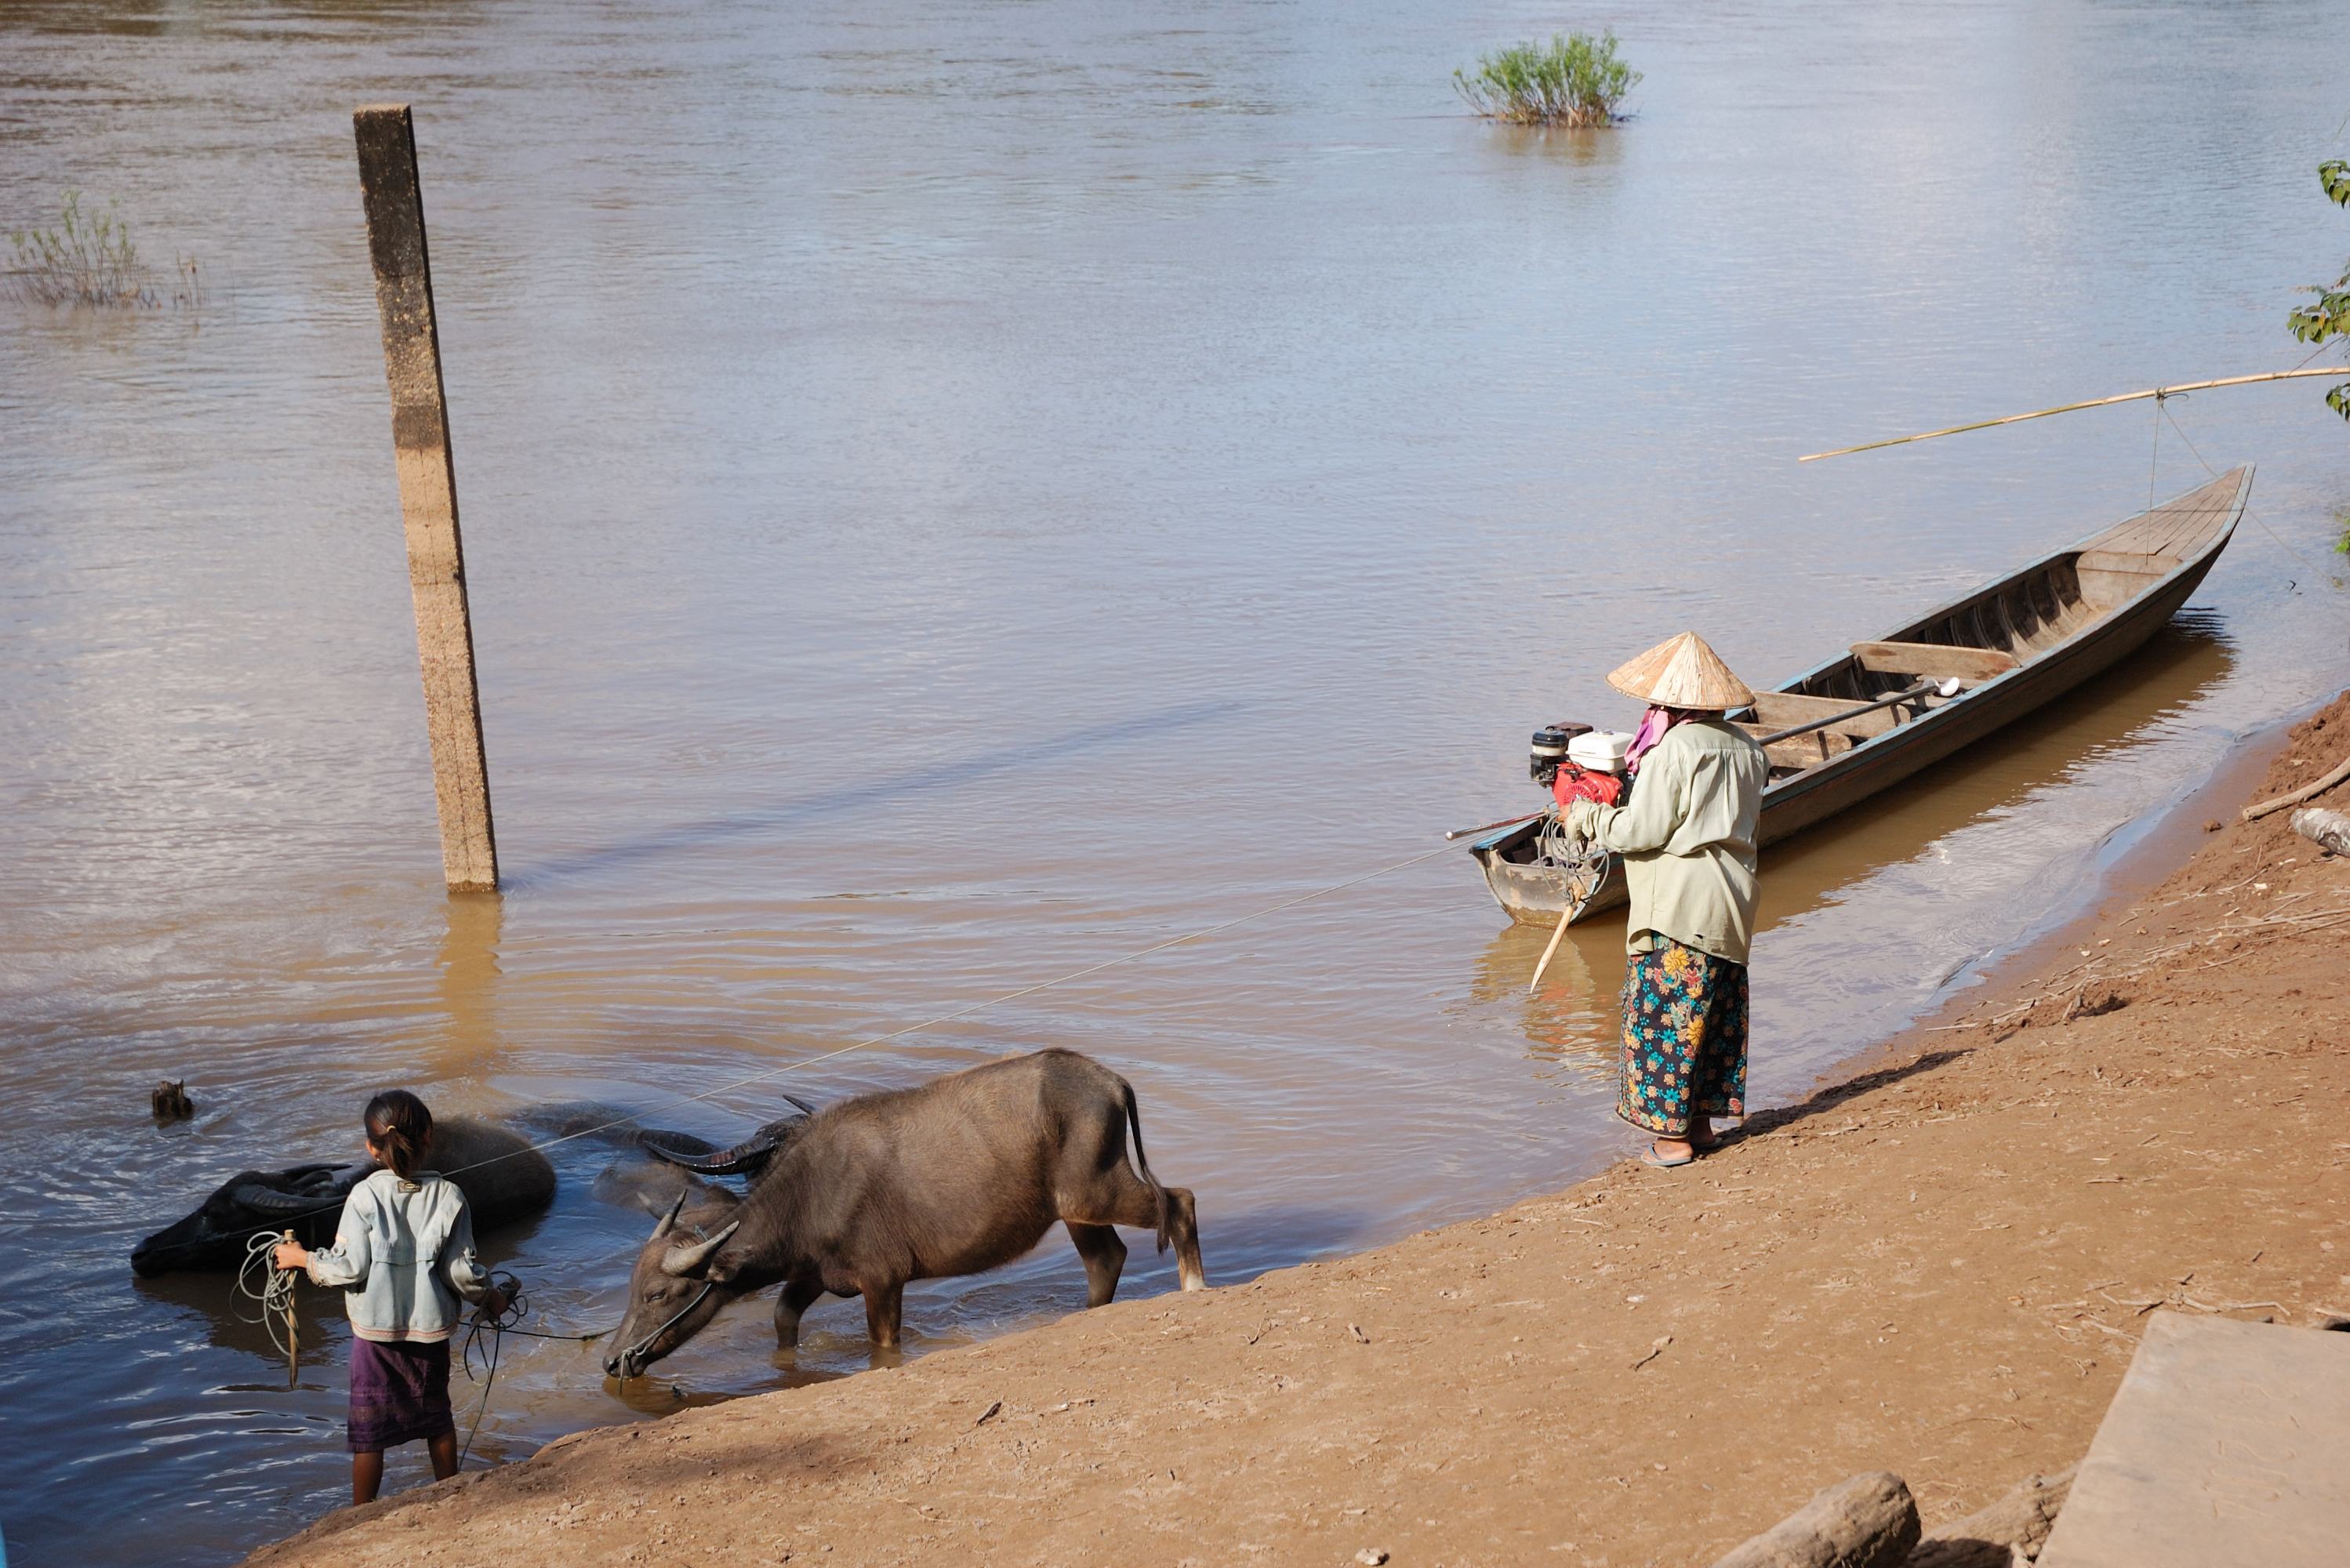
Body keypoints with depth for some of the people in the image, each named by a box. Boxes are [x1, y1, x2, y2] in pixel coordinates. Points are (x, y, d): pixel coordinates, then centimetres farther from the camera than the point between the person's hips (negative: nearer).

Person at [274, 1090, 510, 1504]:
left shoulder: (364, 1197, -13)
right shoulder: (448, 1195, -8)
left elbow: (350, 1268, -13)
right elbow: (461, 1270, -6)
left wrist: (303, 1259, 3)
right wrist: (489, 1297, 12)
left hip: (375, 1330, -2)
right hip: (431, 1329, 2)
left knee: (368, 1428, 8)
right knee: (436, 1416, 21)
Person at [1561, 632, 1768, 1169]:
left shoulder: (1671, 748, -16)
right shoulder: (1744, 746, 7)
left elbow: (1642, 831, -15)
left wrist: (1587, 818, 1)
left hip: (1678, 905, -8)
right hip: (1733, 903, 8)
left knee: (1664, 1014, 0)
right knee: (1715, 1011, 15)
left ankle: (1672, 1135, 3)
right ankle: (1702, 1119, 23)